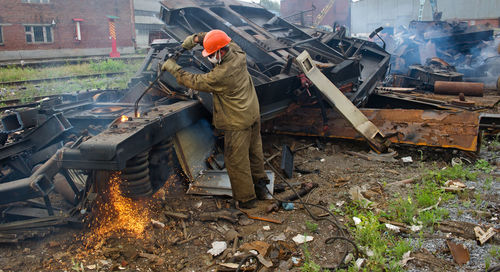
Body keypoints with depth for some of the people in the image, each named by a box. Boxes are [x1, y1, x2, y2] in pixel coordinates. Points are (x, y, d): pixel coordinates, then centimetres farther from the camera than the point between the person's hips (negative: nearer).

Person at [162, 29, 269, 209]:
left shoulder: (220, 76, -29)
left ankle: (245, 199, 20)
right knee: (255, 152, 22)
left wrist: (173, 68, -2)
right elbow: (219, 39, 10)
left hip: (238, 123, -9)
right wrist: (196, 38, 0)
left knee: (236, 161, 7)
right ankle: (260, 186, 40)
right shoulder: (238, 54, -6)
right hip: (254, 114, 9)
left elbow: (193, 81, -14)